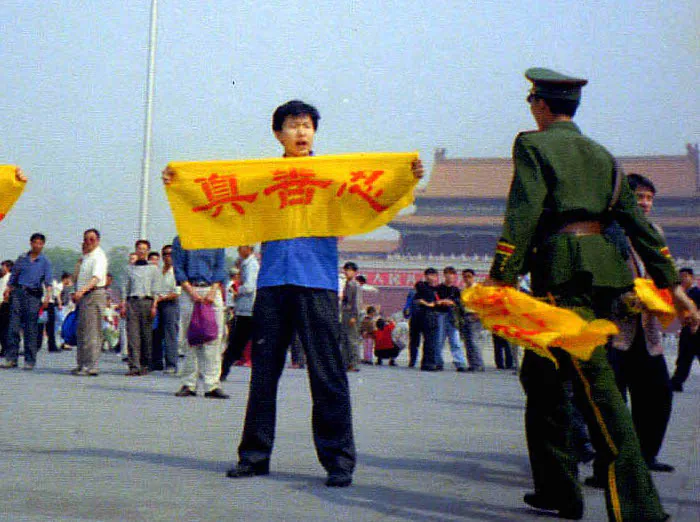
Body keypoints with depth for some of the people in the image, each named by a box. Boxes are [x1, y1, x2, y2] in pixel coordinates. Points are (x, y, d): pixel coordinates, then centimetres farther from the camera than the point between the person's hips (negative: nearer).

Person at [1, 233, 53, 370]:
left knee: (31, 329, -2)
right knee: (13, 326, -3)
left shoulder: (45, 261, 5)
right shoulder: (22, 258, 12)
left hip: (34, 295, -2)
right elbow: (13, 276, 16)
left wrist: (47, 295, -18)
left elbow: (48, 281, -4)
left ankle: (30, 360, 3)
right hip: (18, 293, 2)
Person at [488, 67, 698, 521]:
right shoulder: (600, 153, 21)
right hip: (603, 267, 7)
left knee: (596, 381, -12)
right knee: (541, 374, 16)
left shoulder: (533, 145, 2)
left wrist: (500, 279, -15)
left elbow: (522, 215, -12)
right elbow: (637, 220, 16)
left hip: (563, 270, -7)